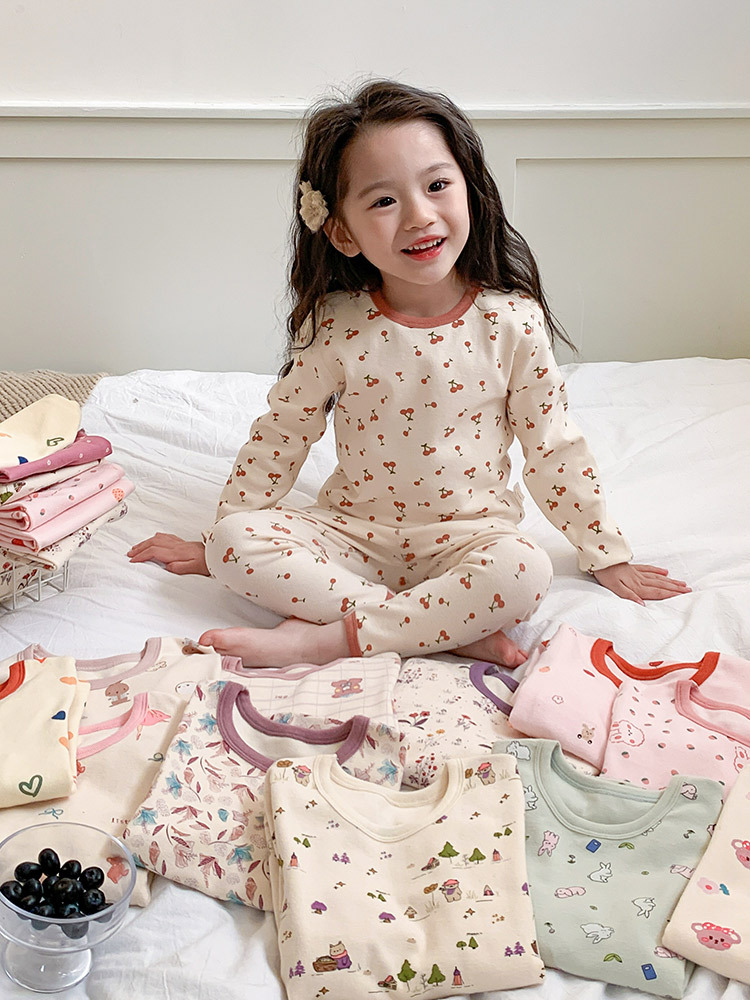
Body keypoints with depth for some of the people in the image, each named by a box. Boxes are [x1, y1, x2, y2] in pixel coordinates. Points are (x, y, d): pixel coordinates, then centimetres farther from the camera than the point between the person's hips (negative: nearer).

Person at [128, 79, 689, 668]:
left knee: (524, 574, -33)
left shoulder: (512, 321, -10)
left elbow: (554, 448, 0)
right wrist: (219, 545, 8)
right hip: (354, 531, 2)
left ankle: (330, 636, -24)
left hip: (469, 535, -1)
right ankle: (453, 629, -26)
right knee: (236, 540, -23)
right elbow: (281, 435, 3)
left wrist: (609, 556, 4)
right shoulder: (335, 327, -9)